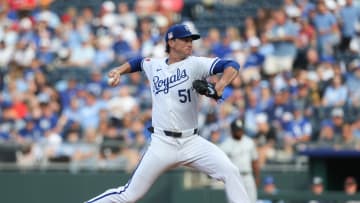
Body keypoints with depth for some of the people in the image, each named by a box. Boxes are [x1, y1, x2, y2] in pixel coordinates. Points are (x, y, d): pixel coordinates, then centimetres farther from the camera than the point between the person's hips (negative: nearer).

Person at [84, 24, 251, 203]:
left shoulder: (194, 64, -2)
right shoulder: (154, 65, 7)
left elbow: (232, 66, -12)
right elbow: (137, 62, 31)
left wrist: (220, 85, -31)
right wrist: (119, 71, 13)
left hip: (192, 142, 0)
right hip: (162, 145, 0)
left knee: (230, 172, -18)